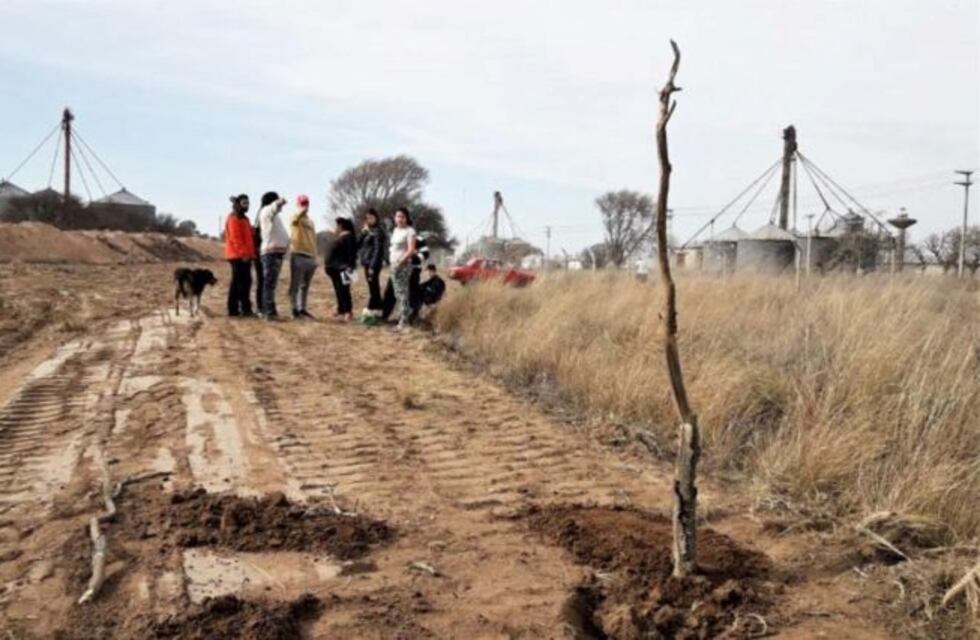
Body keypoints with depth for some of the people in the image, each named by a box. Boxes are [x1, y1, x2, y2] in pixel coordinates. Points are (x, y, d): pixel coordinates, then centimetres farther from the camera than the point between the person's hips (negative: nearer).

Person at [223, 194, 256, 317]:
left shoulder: (243, 218, 23)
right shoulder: (233, 218, -8)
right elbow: (235, 238, -17)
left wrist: (249, 253, 15)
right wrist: (243, 253, -21)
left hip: (243, 255, 10)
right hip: (239, 256, -10)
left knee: (237, 282, 10)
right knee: (244, 282, -12)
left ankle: (233, 309, 12)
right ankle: (245, 309, -14)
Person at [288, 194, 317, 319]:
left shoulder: (310, 221, 21)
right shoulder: (295, 218, -1)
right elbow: (297, 216, -28)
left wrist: (314, 257, 18)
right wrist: (302, 210, -50)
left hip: (310, 256, 7)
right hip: (298, 255, -7)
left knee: (305, 286, 12)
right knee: (295, 285, -4)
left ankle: (302, 309, 18)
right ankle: (295, 310, -3)